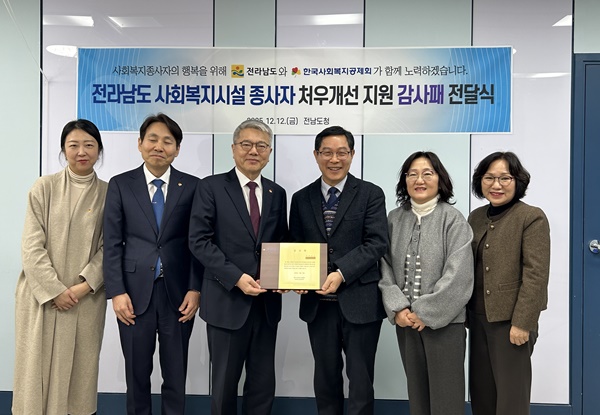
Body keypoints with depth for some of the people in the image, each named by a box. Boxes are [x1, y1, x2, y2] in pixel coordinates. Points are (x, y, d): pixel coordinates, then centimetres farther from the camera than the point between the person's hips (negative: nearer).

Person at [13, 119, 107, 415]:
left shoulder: (108, 194, 2)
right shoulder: (44, 187, -1)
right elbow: (31, 246, -4)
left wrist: (85, 285, -11)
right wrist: (54, 290, -10)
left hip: (86, 298, 1)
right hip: (42, 294, 0)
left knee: (79, 369, 7)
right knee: (38, 366, 6)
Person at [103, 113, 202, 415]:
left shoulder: (192, 186, 1)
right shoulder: (120, 185, 3)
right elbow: (112, 243, 0)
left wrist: (195, 289, -6)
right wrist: (116, 292, -6)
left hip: (177, 293, 0)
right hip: (134, 293, 1)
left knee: (176, 374, 11)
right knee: (137, 373, 13)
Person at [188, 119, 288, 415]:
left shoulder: (277, 193, 10)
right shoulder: (212, 187, -4)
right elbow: (199, 241, -10)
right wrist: (236, 277, -19)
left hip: (267, 302, 4)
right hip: (227, 302, -4)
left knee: (263, 384, 14)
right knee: (224, 383, 12)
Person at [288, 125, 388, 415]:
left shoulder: (371, 194, -1)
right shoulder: (301, 198, 8)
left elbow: (377, 243, -10)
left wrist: (341, 273, -22)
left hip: (359, 301, -3)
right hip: (318, 303, 3)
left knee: (360, 380, 9)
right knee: (325, 378, 17)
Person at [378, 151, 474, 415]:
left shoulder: (453, 220, -6)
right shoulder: (394, 219, 6)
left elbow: (458, 276, -12)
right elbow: (385, 268, 4)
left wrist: (426, 313, -12)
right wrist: (397, 308, -8)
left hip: (443, 321, -3)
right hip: (405, 321, 4)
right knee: (416, 392, 14)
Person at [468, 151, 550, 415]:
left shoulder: (532, 217, -9)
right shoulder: (476, 217, 9)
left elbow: (536, 275, -14)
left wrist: (522, 323, -17)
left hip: (511, 321, -6)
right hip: (479, 319, 6)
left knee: (511, 394, 5)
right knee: (481, 391, 14)